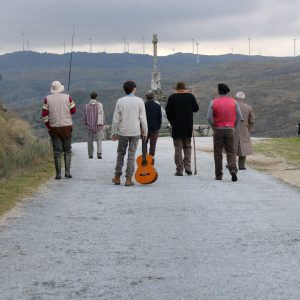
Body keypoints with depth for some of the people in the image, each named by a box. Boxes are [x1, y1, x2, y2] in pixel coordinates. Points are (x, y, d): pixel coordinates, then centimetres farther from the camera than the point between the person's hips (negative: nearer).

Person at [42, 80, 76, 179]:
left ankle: (58, 174, 0)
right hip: (67, 127, 0)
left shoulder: (48, 99, 0)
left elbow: (44, 114, -3)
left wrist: (48, 126, 4)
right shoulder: (67, 97, -3)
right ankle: (67, 172, 4)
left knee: (57, 151, 3)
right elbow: (73, 111, 3)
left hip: (54, 127, 0)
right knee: (67, 150, 10)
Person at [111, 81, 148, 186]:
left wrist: (114, 132, 5)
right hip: (135, 132, -1)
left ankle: (117, 177, 15)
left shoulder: (120, 101, -3)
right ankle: (129, 179, 1)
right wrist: (145, 132, 4)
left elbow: (116, 119, -2)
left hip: (122, 132, 1)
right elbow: (143, 118, -4)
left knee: (120, 154, 13)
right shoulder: (139, 101, -5)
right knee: (131, 155, 3)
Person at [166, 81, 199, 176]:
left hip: (176, 127, -2)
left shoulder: (172, 97, -4)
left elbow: (168, 111, -2)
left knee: (178, 148, 1)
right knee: (187, 147, 15)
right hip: (188, 127, 2)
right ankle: (187, 167, 4)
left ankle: (179, 170, -3)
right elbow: (196, 108, 8)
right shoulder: (190, 96, -1)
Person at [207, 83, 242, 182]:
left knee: (218, 153, 8)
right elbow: (239, 116, 0)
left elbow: (209, 117, -9)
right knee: (231, 152, 4)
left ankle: (219, 175, 10)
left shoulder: (214, 102, -4)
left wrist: (213, 126, 6)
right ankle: (233, 170, -19)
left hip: (218, 130, -1)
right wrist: (233, 126, 10)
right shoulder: (233, 102, 1)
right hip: (230, 130, 1)